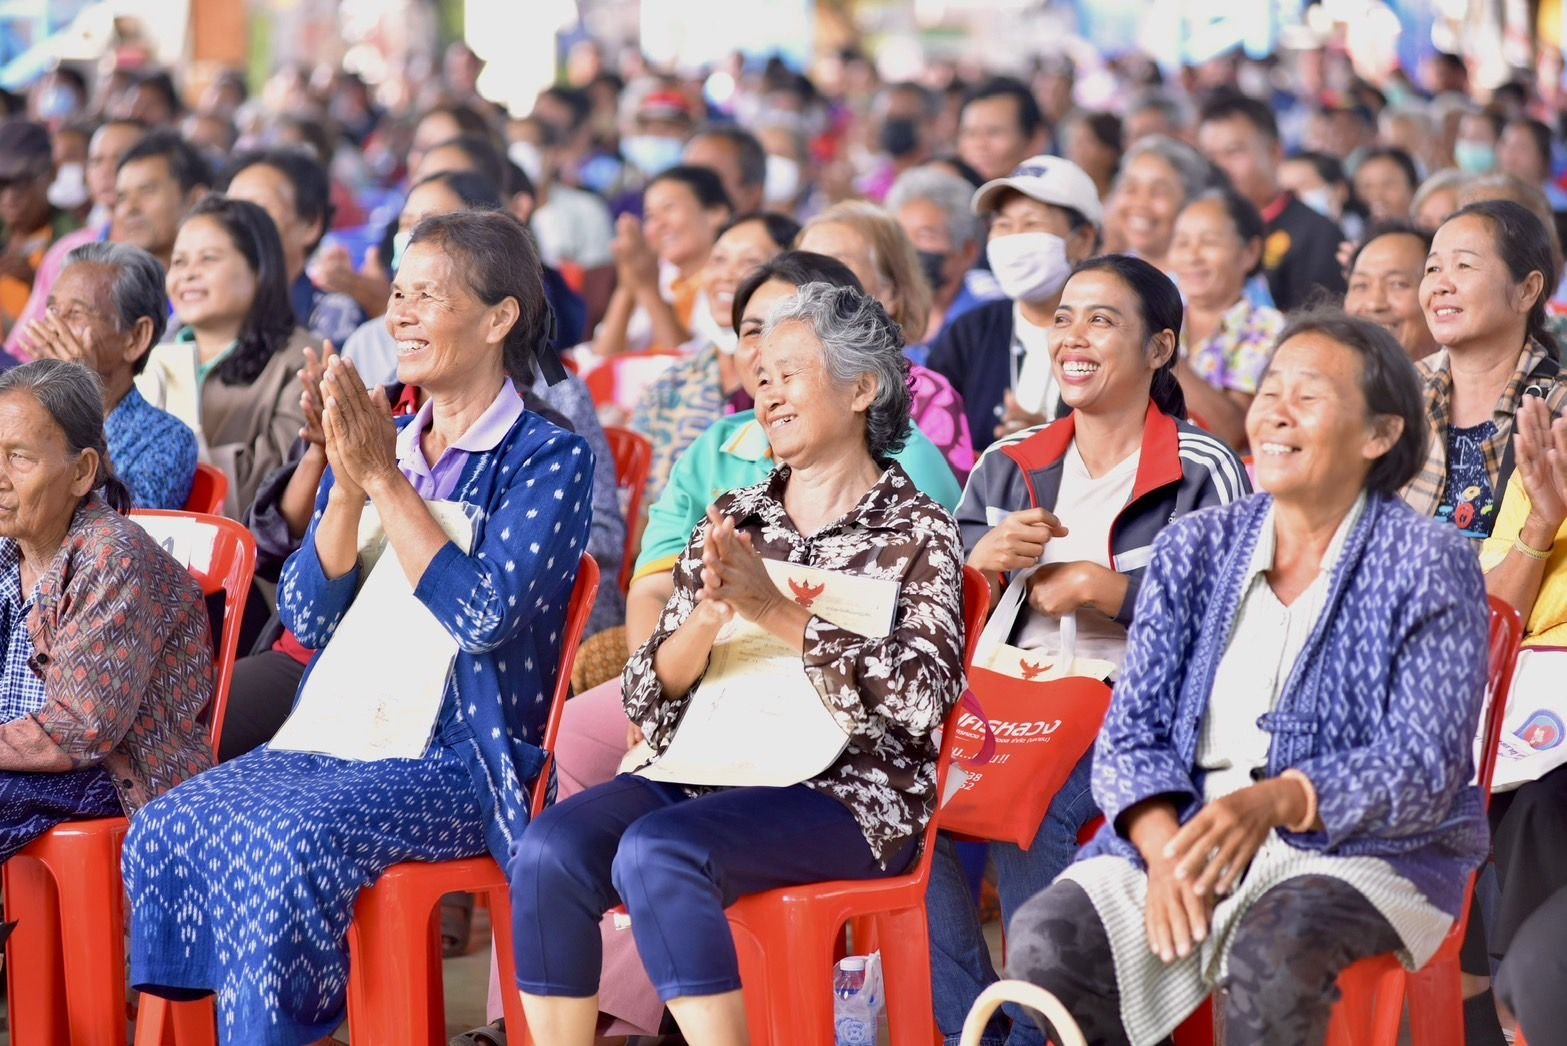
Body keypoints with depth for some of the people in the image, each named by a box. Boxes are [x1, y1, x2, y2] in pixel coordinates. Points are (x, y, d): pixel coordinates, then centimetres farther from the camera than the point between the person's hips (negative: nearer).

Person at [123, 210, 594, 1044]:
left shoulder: (547, 459, -2)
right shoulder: (381, 443, 15)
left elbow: (483, 615, -16)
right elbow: (307, 619, 8)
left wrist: (386, 481, -12)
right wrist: (347, 485, -6)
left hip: (462, 755, -6)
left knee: (285, 842, -32)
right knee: (166, 829, -19)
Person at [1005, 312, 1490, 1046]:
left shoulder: (1429, 566, -1)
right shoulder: (1192, 550, 11)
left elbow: (1425, 769, -9)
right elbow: (1132, 732, 6)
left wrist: (1274, 801, -27)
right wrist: (1166, 851, -16)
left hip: (1362, 849, -3)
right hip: (1185, 830, 4)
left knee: (1274, 956, -36)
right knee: (1046, 943, -24)